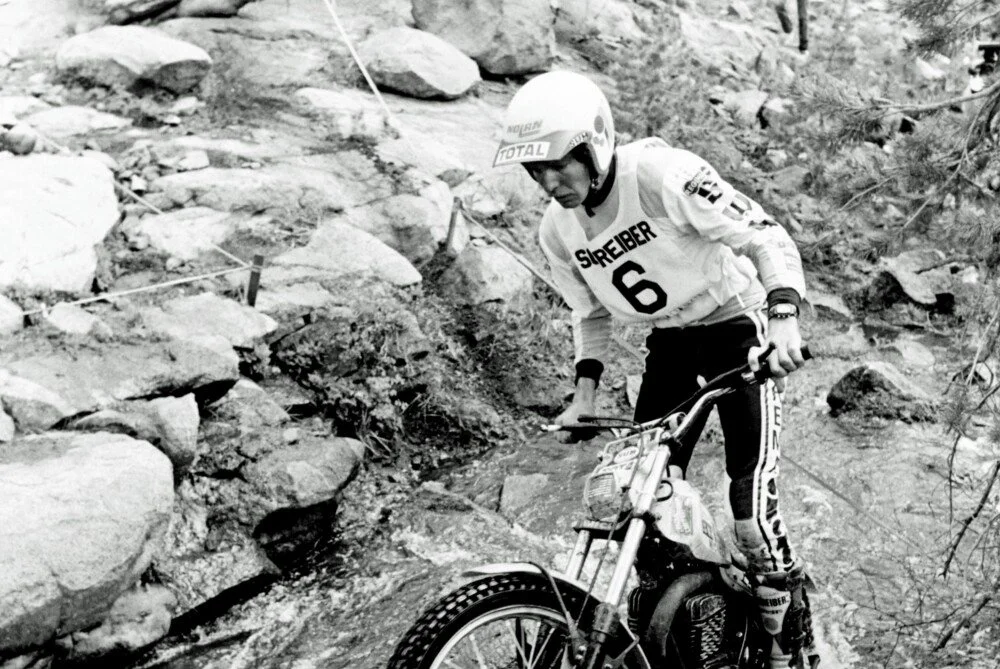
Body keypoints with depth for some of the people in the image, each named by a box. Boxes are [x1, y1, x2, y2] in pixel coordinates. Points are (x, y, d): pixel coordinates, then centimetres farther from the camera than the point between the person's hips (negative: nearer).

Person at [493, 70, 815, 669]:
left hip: (739, 326, -6)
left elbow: (769, 239, -24)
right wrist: (585, 394, -2)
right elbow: (592, 312, 10)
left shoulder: (663, 175, -26)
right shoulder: (557, 231, -6)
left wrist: (784, 319, -39)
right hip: (670, 343, 6)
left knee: (752, 502, -14)